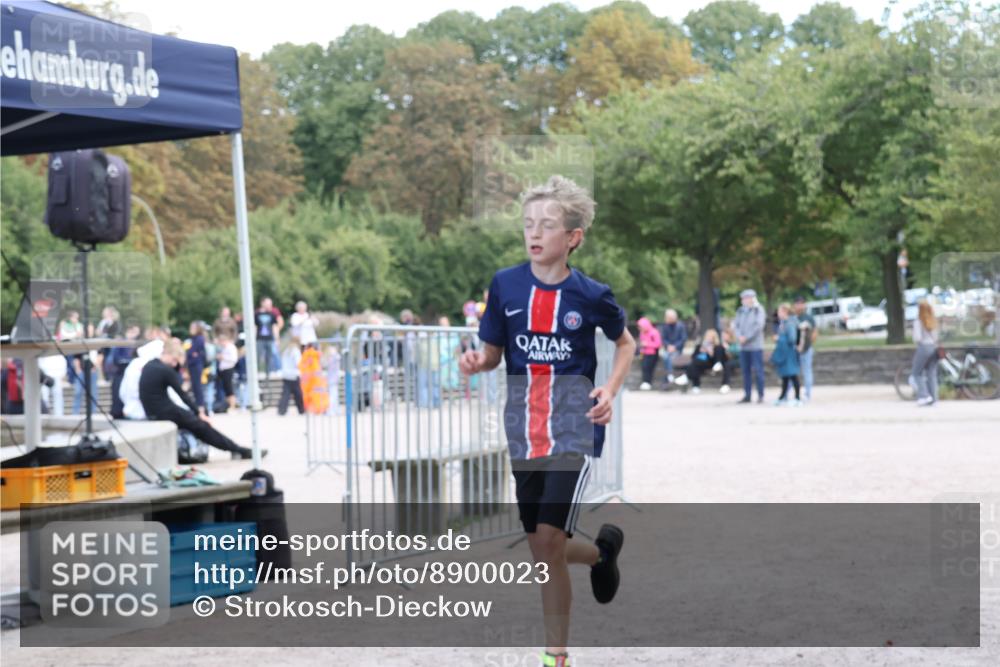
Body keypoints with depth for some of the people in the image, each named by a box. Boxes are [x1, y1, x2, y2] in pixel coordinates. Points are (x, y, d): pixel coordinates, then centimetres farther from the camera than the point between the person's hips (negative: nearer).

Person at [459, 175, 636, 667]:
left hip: (574, 426, -4)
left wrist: (610, 390, -5)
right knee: (540, 550, 8)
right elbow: (493, 351, 9)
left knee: (548, 541, -15)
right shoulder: (505, 285, 0)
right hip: (524, 428, 4)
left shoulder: (590, 295, -6)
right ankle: (602, 551, 41)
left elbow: (625, 343, 11)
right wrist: (476, 362, -14)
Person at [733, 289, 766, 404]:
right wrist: (739, 336, -10)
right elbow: (735, 324, 8)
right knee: (745, 371, 5)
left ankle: (760, 395, 1)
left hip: (756, 345, -5)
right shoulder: (741, 311, 12)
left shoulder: (758, 310, -3)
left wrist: (746, 337, -15)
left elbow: (758, 325, -12)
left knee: (758, 370, -4)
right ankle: (747, 395, 11)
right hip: (743, 346, 5)